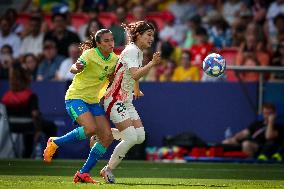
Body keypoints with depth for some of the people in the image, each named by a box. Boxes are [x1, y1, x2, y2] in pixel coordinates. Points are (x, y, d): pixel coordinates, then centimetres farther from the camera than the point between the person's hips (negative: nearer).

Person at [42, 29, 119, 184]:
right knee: (91, 128, -29)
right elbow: (73, 69, -28)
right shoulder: (90, 55, -16)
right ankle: (55, 143, -7)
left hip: (93, 101, 7)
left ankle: (83, 173, 0)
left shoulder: (114, 59, 3)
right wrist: (77, 68, -53)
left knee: (107, 136, -7)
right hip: (75, 97, -7)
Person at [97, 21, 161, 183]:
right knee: (131, 138, -16)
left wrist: (136, 90, 48)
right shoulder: (131, 51, -16)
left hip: (126, 101, 9)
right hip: (115, 101, -9)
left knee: (140, 136, 0)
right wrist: (152, 63, -40)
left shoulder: (139, 52, 13)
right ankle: (108, 170, 1)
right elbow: (135, 75, -31)